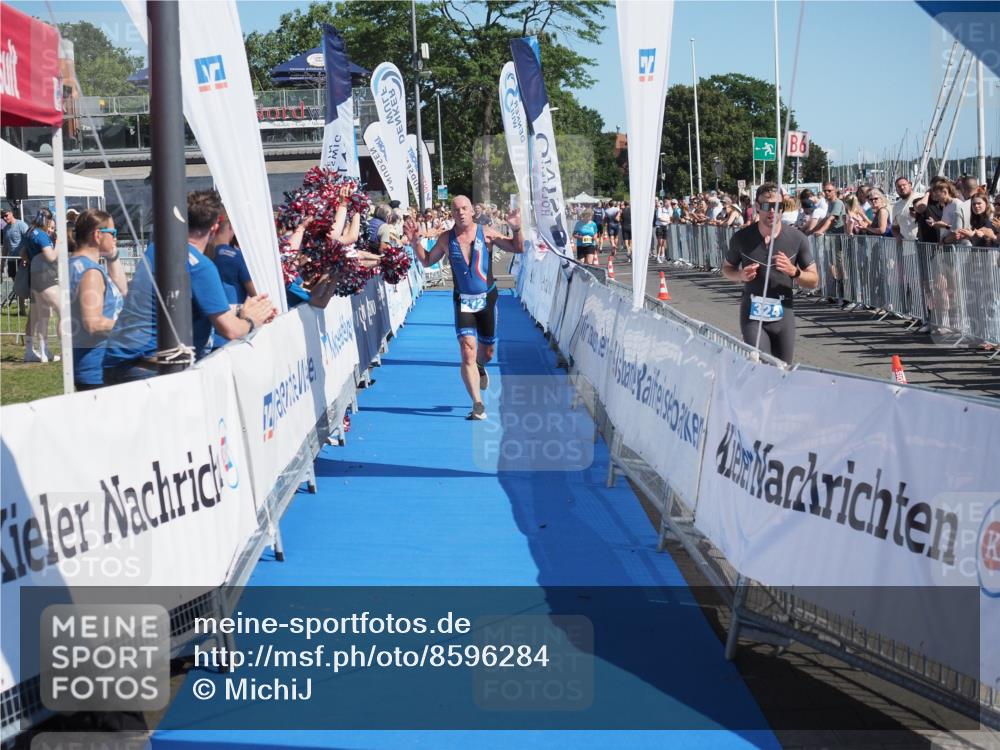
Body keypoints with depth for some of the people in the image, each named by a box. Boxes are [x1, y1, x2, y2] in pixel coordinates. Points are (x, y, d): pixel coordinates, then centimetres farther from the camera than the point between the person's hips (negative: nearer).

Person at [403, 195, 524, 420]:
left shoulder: (486, 233, -6)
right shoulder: (446, 238, -2)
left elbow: (517, 248, -4)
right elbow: (427, 261, 12)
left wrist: (516, 230, -23)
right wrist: (414, 242, -4)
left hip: (487, 298, 1)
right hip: (463, 300, -1)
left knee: (488, 351, 13)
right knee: (468, 351, -15)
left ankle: (480, 367, 52)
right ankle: (478, 404, -13)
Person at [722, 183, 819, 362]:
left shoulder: (796, 238, -3)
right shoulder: (742, 238, -3)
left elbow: (814, 281, 3)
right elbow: (727, 268, 14)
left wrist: (793, 271, -19)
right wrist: (740, 275, -9)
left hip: (783, 316, 2)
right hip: (753, 316, -2)